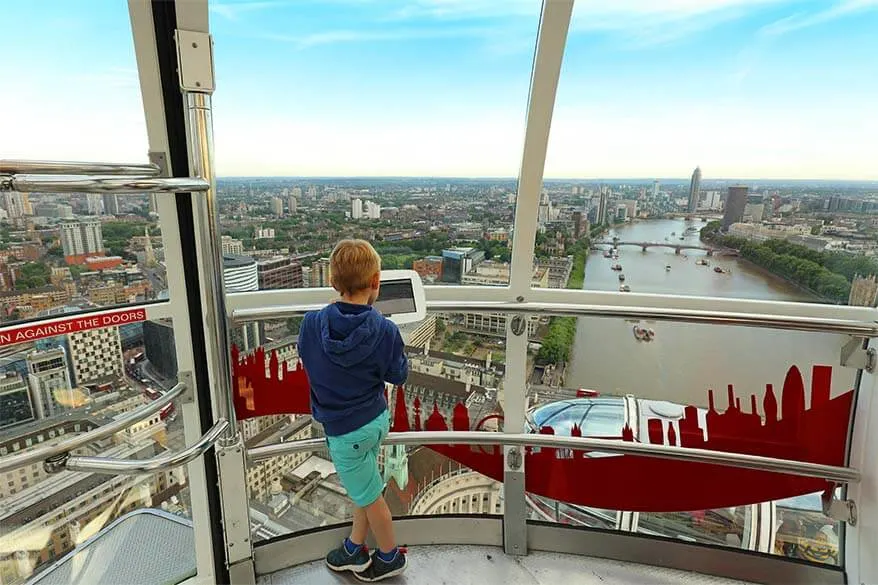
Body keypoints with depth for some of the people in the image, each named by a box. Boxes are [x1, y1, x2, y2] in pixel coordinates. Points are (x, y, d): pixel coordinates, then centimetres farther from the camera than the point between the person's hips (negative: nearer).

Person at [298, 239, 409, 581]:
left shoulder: (312, 324, -20)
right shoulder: (385, 330, -19)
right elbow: (399, 376, -5)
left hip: (345, 429, -3)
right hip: (377, 418, 3)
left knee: (368, 495, 18)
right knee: (364, 486, 25)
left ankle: (390, 558, 40)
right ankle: (355, 550, 46)